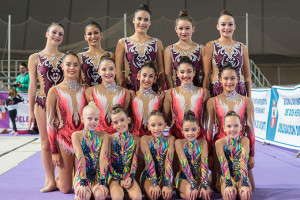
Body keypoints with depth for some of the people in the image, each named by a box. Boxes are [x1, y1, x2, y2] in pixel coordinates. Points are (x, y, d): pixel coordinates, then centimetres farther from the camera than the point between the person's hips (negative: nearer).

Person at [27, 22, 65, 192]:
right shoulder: (35, 58, 4)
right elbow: (32, 86, 3)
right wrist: (31, 111, 1)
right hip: (43, 103, -1)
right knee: (46, 142, 1)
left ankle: (49, 177, 14)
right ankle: (50, 180, 11)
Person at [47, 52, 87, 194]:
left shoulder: (85, 89, 4)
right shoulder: (55, 91, -4)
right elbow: (50, 122, -4)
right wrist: (54, 151, -7)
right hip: (63, 140, -2)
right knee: (65, 189, 2)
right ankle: (59, 176, 36)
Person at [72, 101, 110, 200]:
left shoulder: (103, 136, 2)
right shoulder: (76, 135, -2)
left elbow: (103, 158, -9)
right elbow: (80, 158, -14)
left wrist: (102, 181, -20)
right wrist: (83, 182, -22)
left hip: (98, 176, 1)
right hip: (81, 175, -1)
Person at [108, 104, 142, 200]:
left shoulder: (135, 139, 3)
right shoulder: (110, 138, -3)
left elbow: (135, 161, 5)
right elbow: (108, 162, -3)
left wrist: (131, 177, -9)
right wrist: (119, 180, -9)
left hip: (128, 175, 2)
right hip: (114, 175, -2)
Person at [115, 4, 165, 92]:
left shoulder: (157, 43, 9)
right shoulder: (123, 43, 6)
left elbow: (161, 70, 9)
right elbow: (118, 71, 2)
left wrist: (161, 89, -5)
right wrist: (125, 90, -10)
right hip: (130, 88, -1)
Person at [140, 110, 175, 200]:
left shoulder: (170, 139, -1)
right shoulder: (145, 139, -4)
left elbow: (169, 161, -13)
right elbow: (149, 161, -16)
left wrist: (167, 184, -26)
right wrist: (155, 183, -27)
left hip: (164, 176, 1)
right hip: (148, 176, -1)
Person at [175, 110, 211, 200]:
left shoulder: (203, 143, 1)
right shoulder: (179, 142, -8)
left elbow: (204, 163, -11)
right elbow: (184, 164, -18)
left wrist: (204, 184, -26)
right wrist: (193, 185, -28)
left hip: (199, 177, 3)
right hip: (183, 177, -3)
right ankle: (182, 192, 0)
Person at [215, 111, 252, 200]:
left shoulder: (244, 141, -2)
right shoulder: (220, 142, -4)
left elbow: (244, 162, -15)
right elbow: (223, 164, -14)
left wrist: (245, 183, -29)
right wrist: (228, 184, -28)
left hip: (241, 176, 1)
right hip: (226, 176, -1)